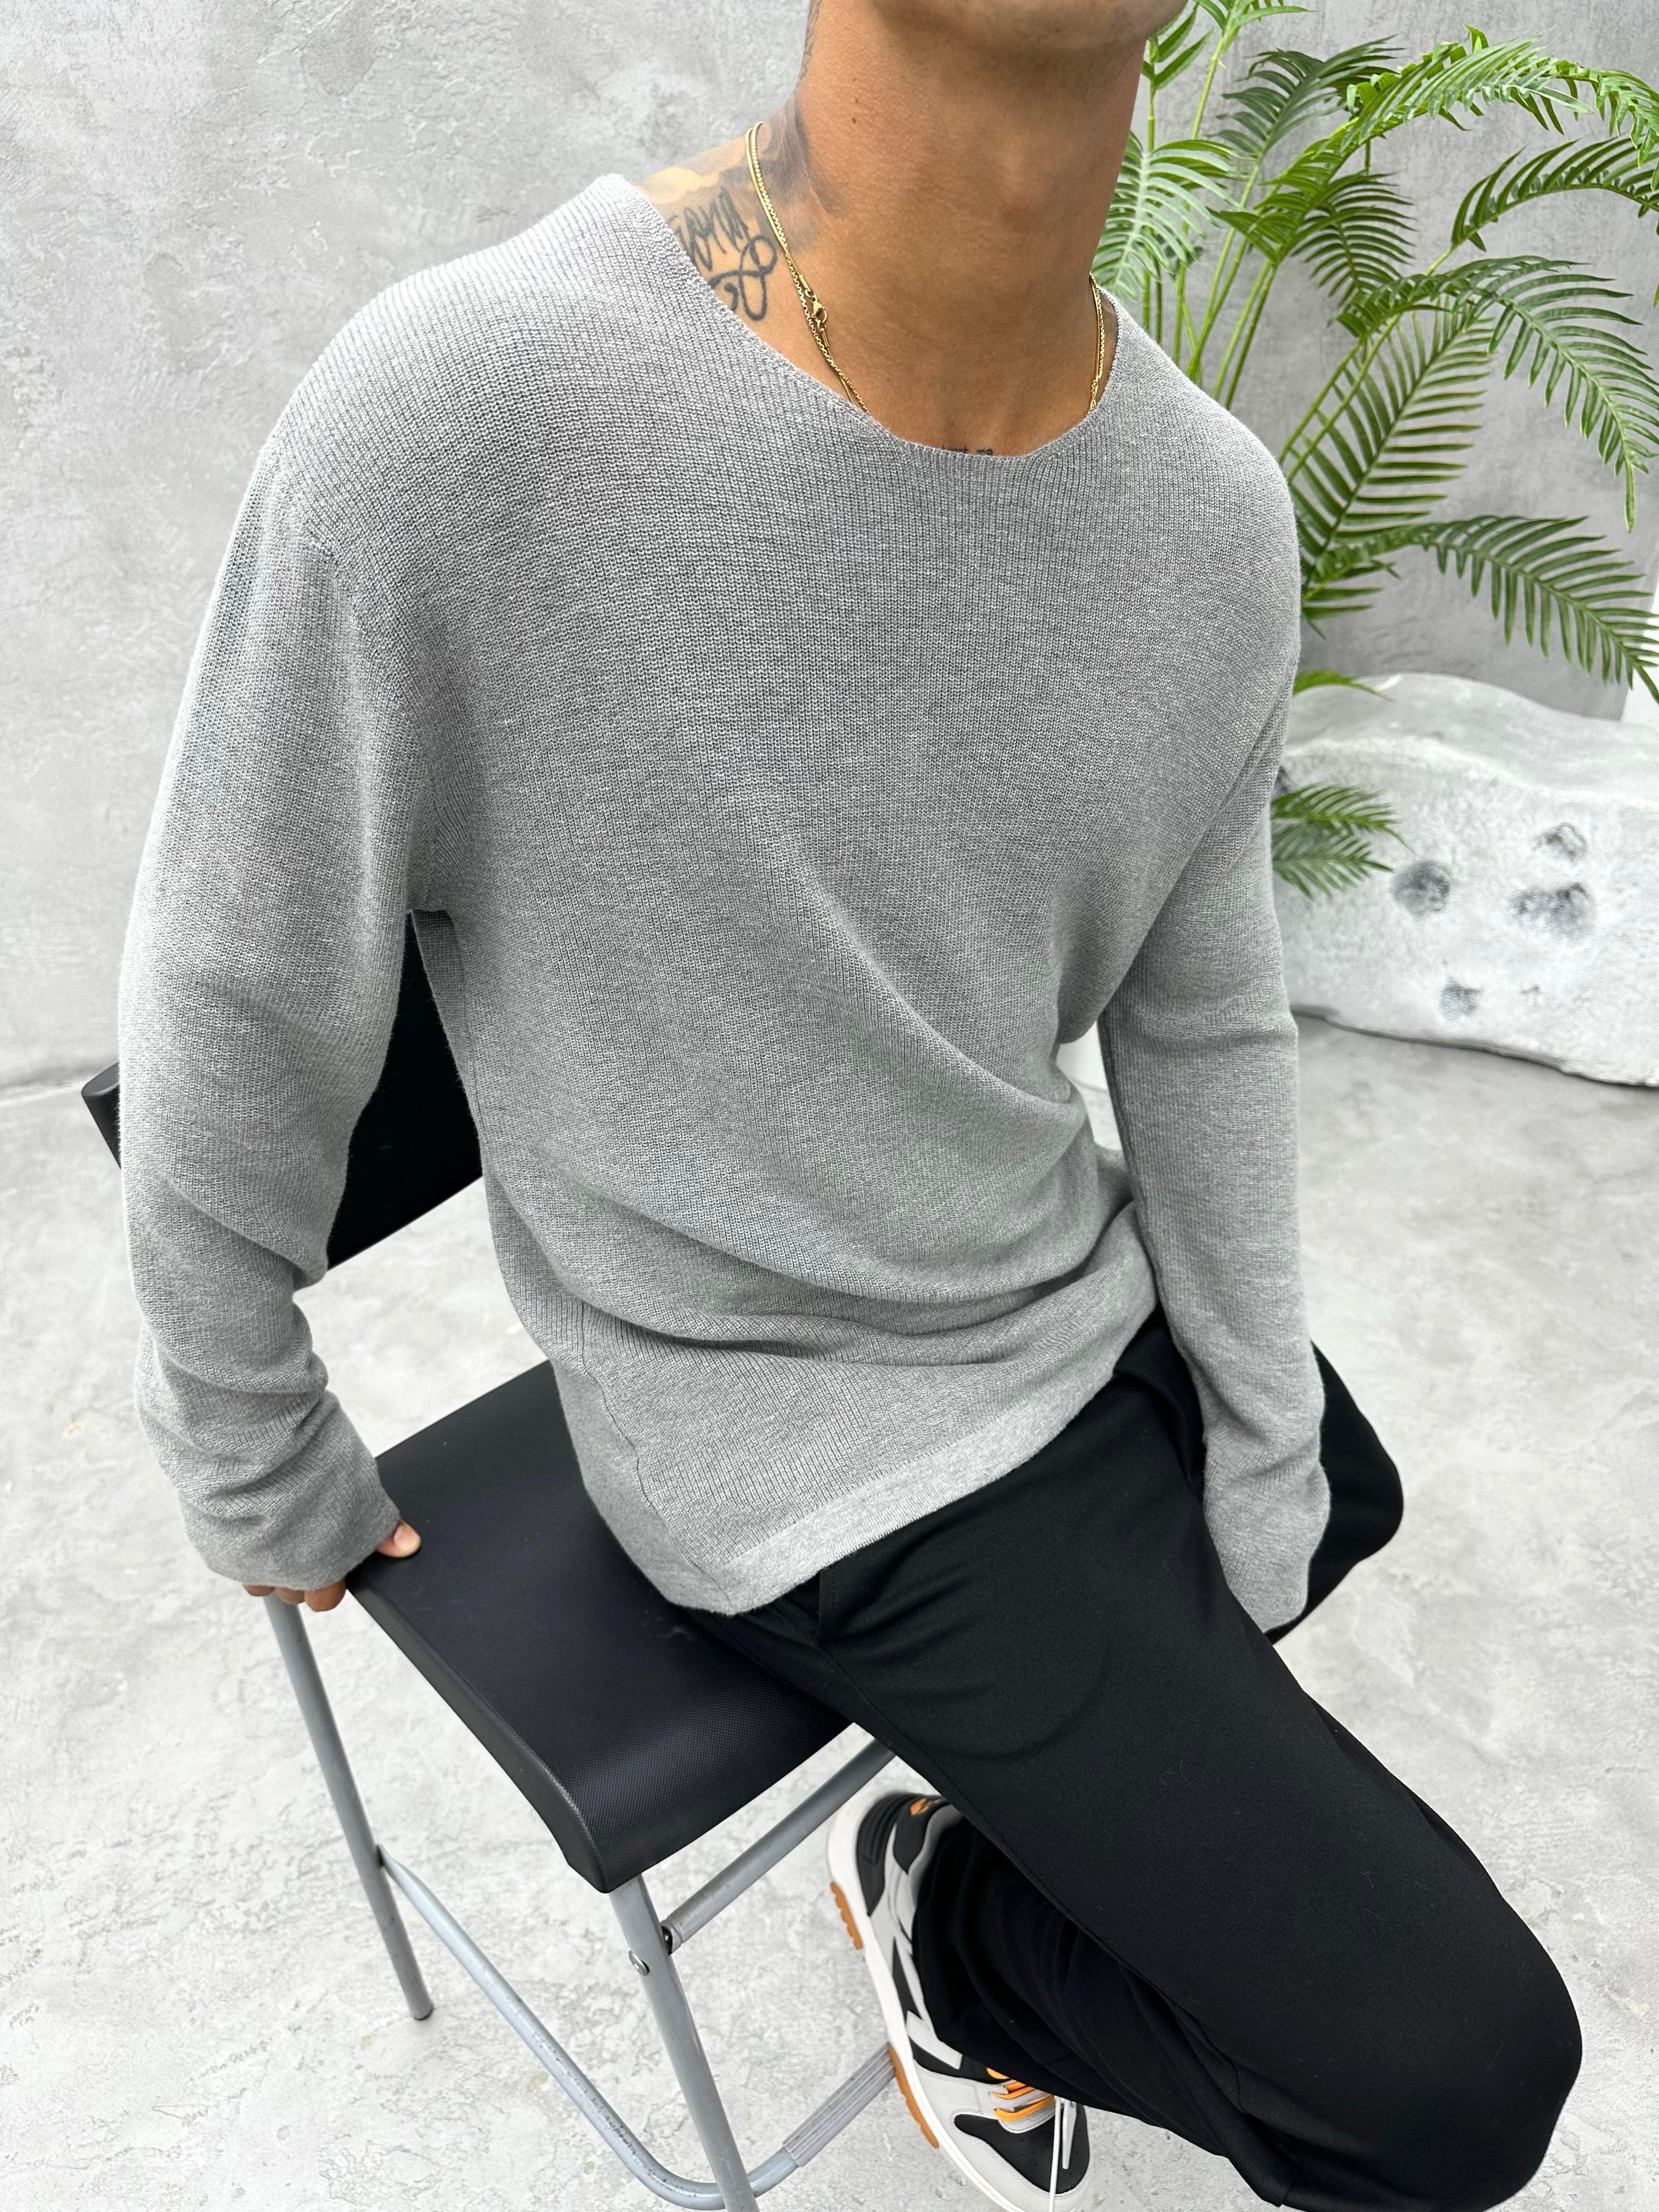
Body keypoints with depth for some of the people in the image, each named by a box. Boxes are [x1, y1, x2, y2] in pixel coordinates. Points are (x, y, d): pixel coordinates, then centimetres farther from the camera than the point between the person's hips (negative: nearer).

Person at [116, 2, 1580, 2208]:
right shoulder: (445, 421, -30)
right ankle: (958, 1922, 24)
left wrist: (1263, 1491, 2)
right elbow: (233, 1053, -17)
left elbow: (1205, 1029, 1)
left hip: (1089, 1310, 7)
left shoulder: (1213, 517, -11)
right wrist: (261, 1483, 0)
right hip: (827, 1461, -6)